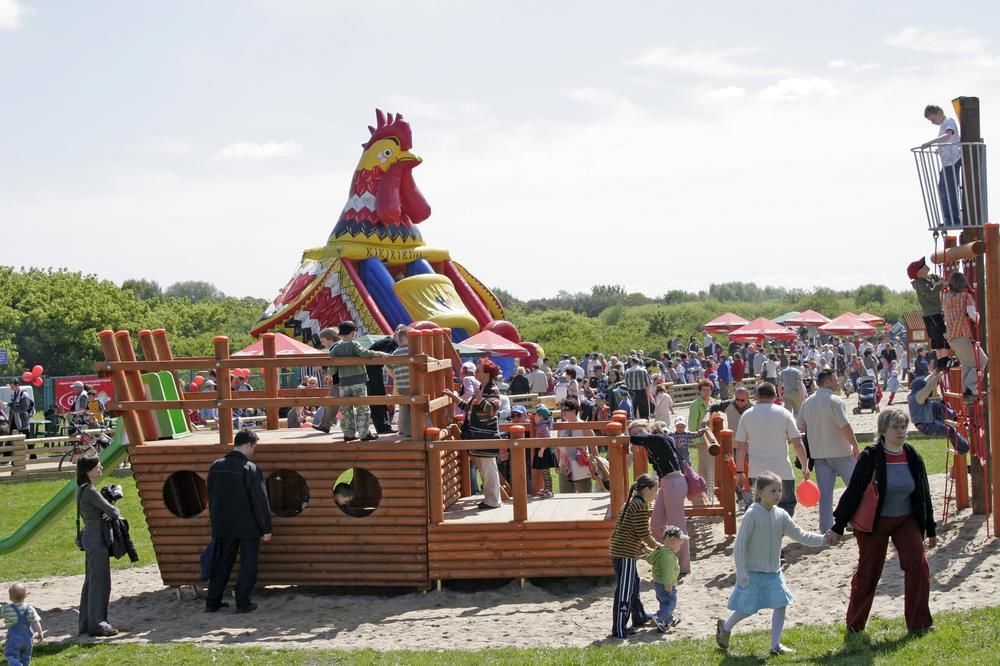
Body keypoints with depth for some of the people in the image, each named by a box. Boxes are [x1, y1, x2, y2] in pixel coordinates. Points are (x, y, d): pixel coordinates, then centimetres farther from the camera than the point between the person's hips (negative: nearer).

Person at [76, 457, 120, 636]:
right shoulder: (89, 490, -17)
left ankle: (86, 623, 20)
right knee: (99, 582, -4)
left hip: (90, 538, 10)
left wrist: (111, 513, -6)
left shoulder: (82, 489, 13)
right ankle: (97, 624, 0)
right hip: (97, 540, -10)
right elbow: (111, 510, -18)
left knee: (91, 581, 15)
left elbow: (104, 510, 16)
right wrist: (115, 513, 4)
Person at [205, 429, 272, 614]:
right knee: (248, 564, 7)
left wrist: (216, 522, 20)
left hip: (222, 526, 5)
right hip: (248, 527, -5)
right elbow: (260, 502, -14)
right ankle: (243, 603, 7)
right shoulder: (250, 469, -16)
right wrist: (266, 529, -6)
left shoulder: (216, 467, 1)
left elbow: (212, 498, 10)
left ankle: (212, 602, 17)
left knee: (222, 563, 15)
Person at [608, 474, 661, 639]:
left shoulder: (630, 503, 17)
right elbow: (643, 533, -15)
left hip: (618, 550, 10)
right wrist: (655, 544, 3)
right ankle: (619, 630, 0)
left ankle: (639, 617, 41)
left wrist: (643, 548, 22)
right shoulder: (641, 506, -14)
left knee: (634, 583, 25)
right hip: (625, 554, -10)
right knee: (624, 590, -4)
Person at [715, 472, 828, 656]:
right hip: (753, 572, -6)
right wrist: (742, 573, -19)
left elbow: (800, 535, 3)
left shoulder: (781, 515, 1)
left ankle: (776, 644, 9)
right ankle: (725, 627, 32)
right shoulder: (752, 515, -17)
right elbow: (739, 545, -17)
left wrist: (822, 540, -11)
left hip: (773, 572, 6)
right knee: (748, 608, 4)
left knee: (781, 604, -2)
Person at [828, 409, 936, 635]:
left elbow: (924, 494, 8)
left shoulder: (913, 457, -1)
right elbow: (853, 492, -11)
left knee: (919, 567, -10)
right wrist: (838, 526, -11)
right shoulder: (870, 457, -15)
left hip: (906, 521, 3)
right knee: (868, 573, 5)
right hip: (874, 523, -3)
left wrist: (930, 529, 10)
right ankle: (854, 625, 21)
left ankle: (919, 623, 2)